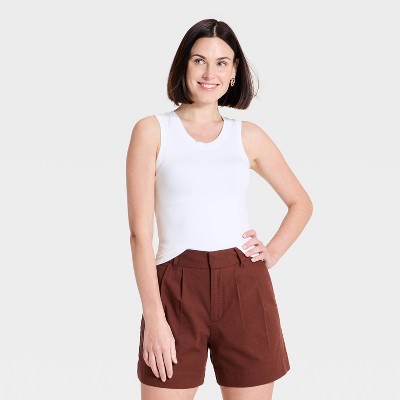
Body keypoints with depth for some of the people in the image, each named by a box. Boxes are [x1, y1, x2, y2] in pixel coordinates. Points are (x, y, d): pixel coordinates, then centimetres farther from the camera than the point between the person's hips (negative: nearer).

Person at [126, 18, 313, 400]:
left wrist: (272, 253, 5)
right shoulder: (152, 130, 1)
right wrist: (153, 317, -10)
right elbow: (140, 231, -5)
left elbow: (301, 202, 21)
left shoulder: (249, 136, 9)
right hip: (178, 287, -2)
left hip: (245, 288, 3)